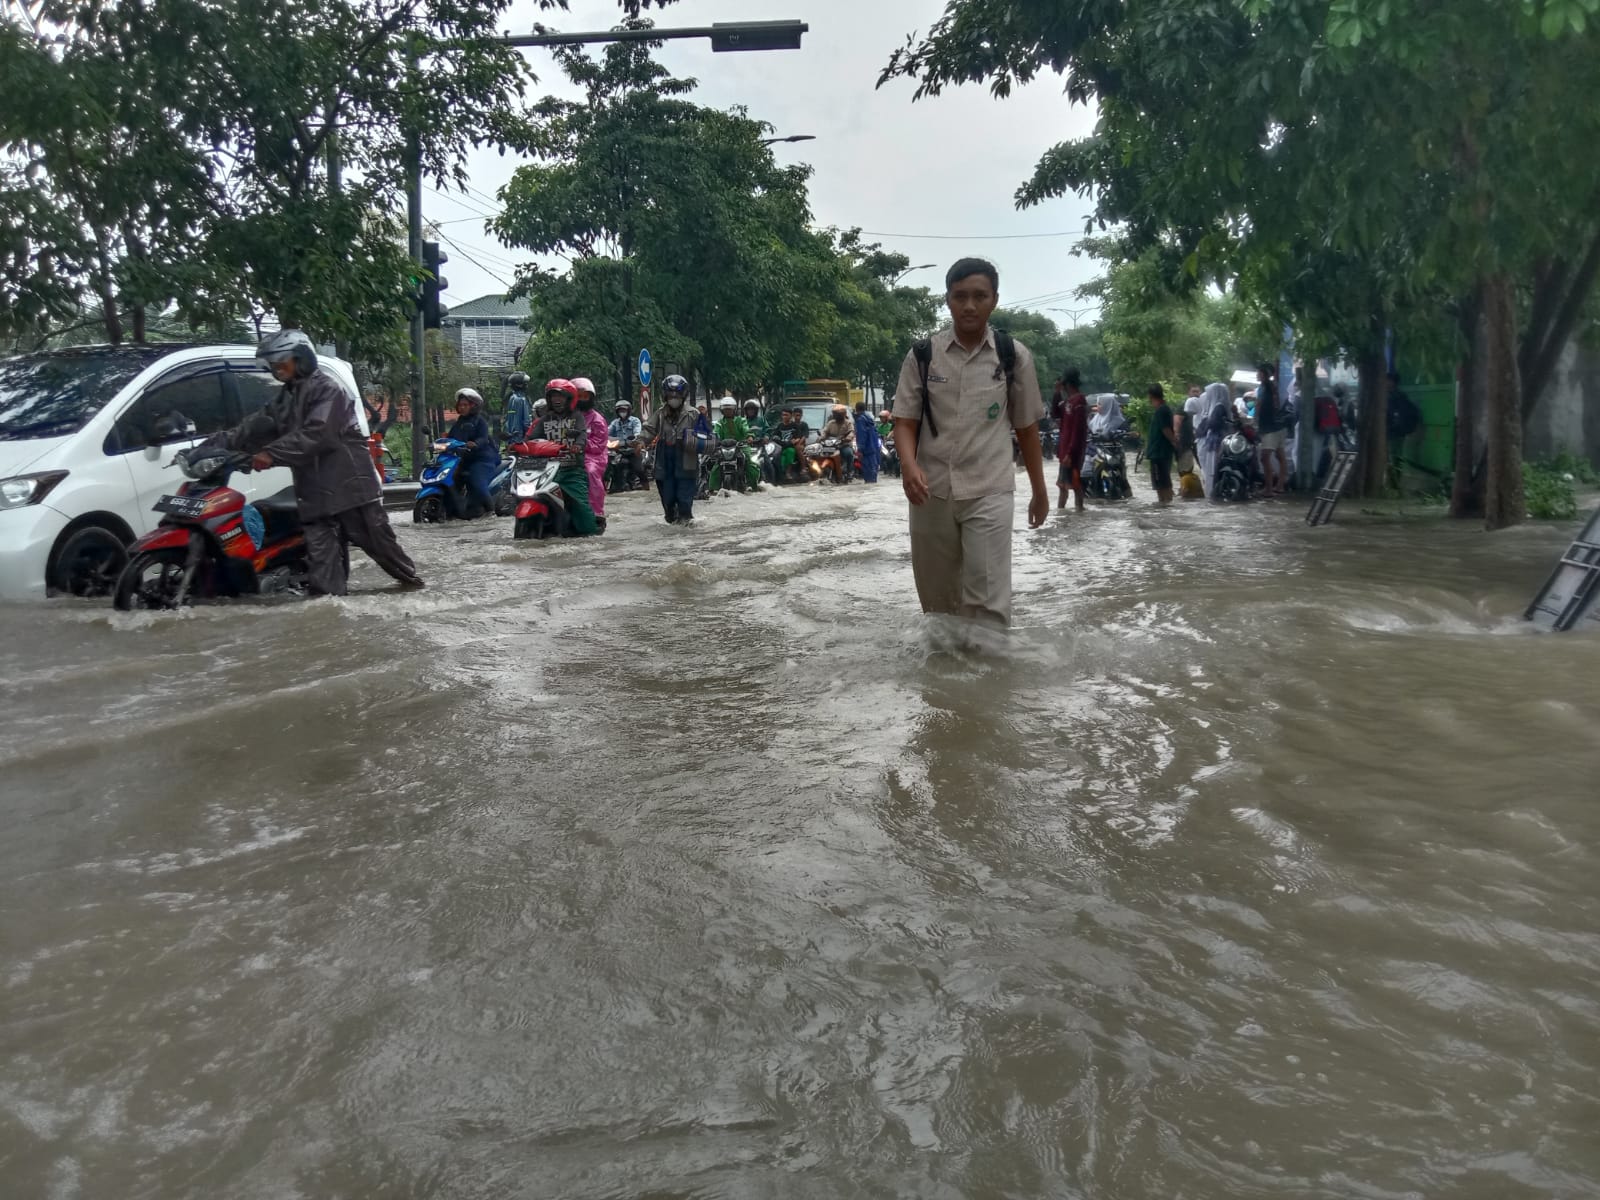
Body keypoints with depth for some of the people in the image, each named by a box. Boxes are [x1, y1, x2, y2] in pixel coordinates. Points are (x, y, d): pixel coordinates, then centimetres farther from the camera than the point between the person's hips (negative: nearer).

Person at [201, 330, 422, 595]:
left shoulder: (327, 387, -8)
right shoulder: (286, 398, 21)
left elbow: (317, 434, -21)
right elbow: (256, 426, 13)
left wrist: (272, 454, -27)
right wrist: (218, 443, -2)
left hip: (349, 481, -8)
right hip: (314, 488, 8)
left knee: (378, 539, 2)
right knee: (320, 549, -1)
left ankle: (410, 578, 21)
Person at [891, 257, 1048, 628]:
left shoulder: (1014, 355, 1)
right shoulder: (922, 354, 1)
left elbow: (1026, 427, 9)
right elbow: (905, 421, 2)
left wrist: (1039, 491, 16)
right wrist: (909, 465, -19)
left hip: (990, 493, -1)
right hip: (931, 494, 2)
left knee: (988, 603, -9)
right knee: (937, 601, 10)